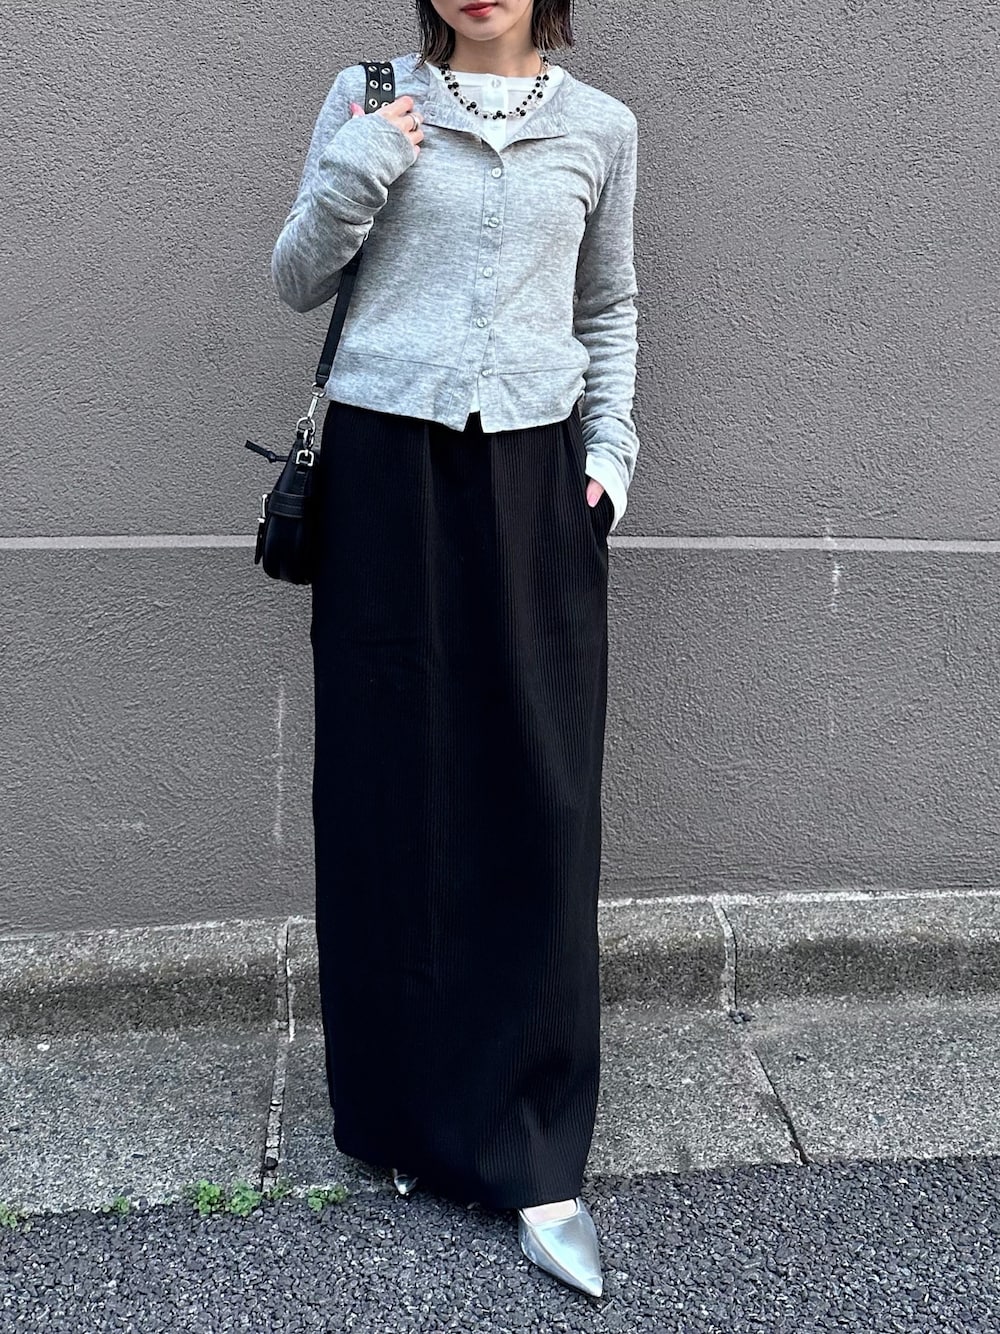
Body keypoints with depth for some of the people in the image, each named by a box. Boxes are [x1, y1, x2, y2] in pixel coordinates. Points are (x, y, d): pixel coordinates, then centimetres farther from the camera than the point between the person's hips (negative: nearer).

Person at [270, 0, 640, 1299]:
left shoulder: (599, 125, 13)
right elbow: (297, 280, 11)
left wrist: (610, 451, 7)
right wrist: (354, 170, -5)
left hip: (534, 477, 1)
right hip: (386, 463, 0)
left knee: (540, 802, -3)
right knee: (390, 787, 1)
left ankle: (535, 1159, 8)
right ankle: (402, 1108, 19)